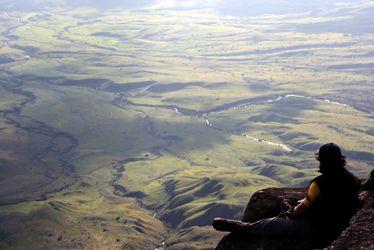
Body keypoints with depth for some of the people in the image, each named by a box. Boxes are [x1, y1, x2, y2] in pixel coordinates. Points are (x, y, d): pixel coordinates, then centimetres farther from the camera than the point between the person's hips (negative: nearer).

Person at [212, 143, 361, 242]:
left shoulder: (320, 182, -27)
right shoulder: (352, 178, -6)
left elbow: (305, 206, -16)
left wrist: (293, 213, 5)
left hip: (318, 229, -7)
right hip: (341, 226, 7)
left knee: (274, 223, 2)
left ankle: (241, 227, 9)